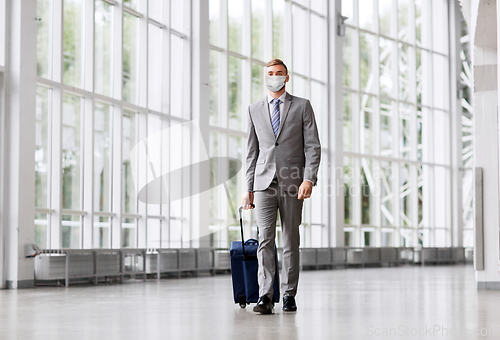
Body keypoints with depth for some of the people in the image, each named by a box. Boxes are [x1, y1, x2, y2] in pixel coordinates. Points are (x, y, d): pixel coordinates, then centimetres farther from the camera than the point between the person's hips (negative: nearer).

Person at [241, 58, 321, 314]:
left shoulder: (302, 106, 6)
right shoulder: (254, 110, 13)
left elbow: (313, 146, 0)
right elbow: (252, 152, 14)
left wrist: (309, 179, -13)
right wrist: (248, 189, 10)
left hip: (292, 183, -1)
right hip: (264, 183, 1)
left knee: (291, 242, 4)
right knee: (265, 239, -9)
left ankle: (289, 295, 12)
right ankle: (265, 296, -13)